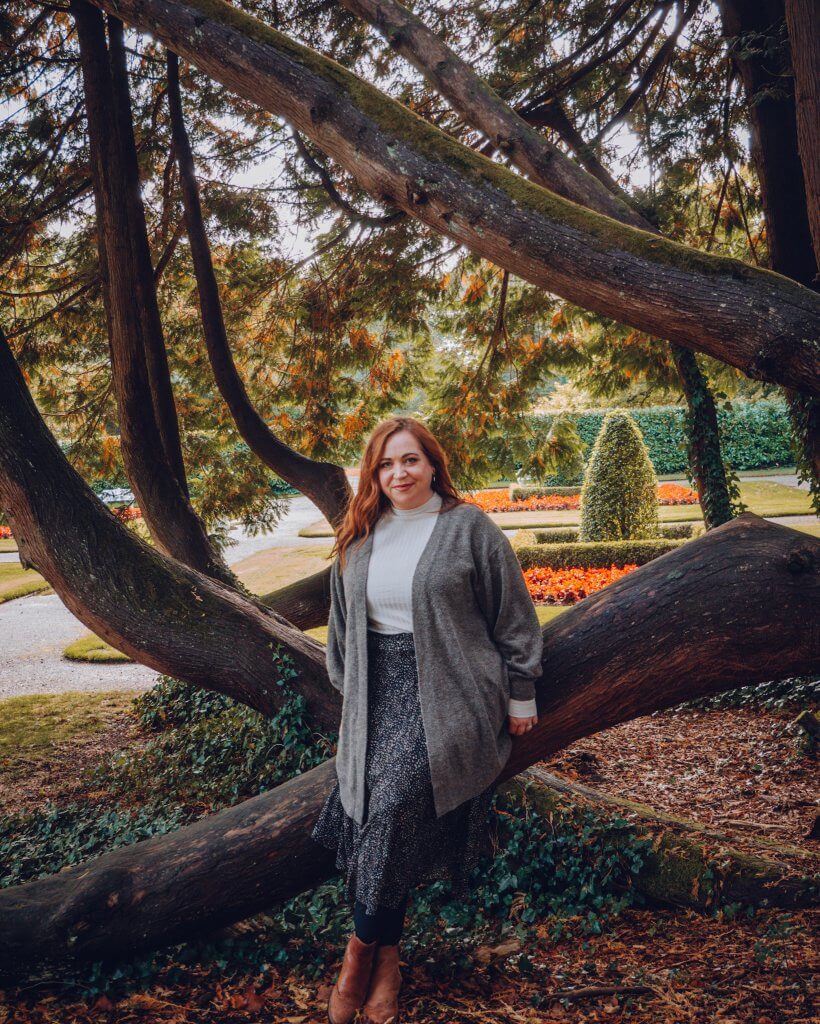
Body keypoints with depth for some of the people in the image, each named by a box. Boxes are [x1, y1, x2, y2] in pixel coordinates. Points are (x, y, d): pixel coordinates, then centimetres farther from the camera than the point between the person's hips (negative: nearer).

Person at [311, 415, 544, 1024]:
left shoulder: (468, 527, -1)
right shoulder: (359, 539, 13)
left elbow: (513, 616, 2)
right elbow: (344, 625, 23)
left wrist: (521, 696, 3)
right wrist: (348, 694, 24)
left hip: (445, 692, -4)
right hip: (380, 693, 5)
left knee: (397, 801, -19)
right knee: (376, 813, -6)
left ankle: (363, 946, 1)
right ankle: (387, 958, 11)